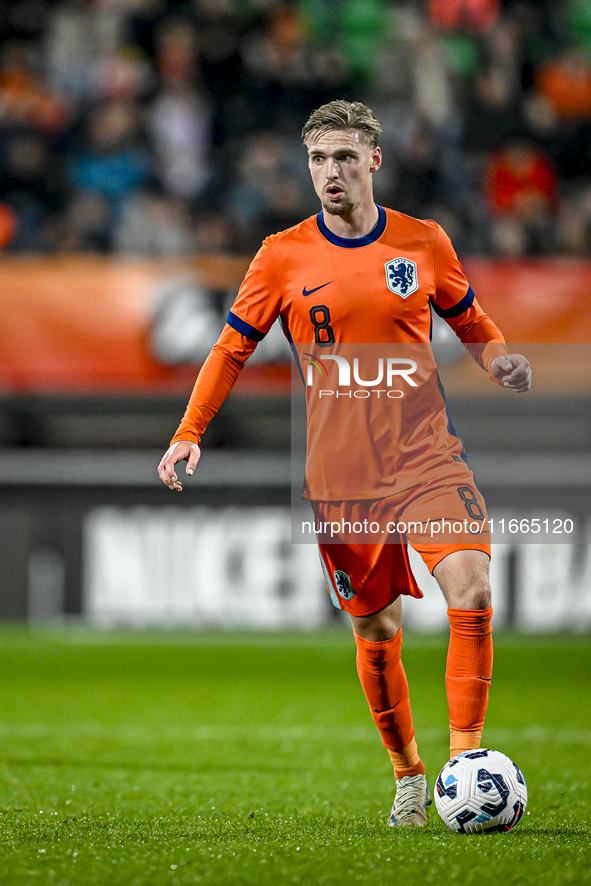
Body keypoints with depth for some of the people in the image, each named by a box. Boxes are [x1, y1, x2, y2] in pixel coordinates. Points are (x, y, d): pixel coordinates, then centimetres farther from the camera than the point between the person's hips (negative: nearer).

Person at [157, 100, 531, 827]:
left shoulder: (423, 243, 4)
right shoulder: (285, 257, 0)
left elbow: (471, 321, 19)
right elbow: (233, 348, 6)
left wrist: (500, 362, -2)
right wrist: (189, 433, -4)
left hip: (428, 457, 0)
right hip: (339, 475, 0)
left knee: (472, 593, -20)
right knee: (376, 631, 6)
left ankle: (465, 756, -11)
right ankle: (407, 775, 25)